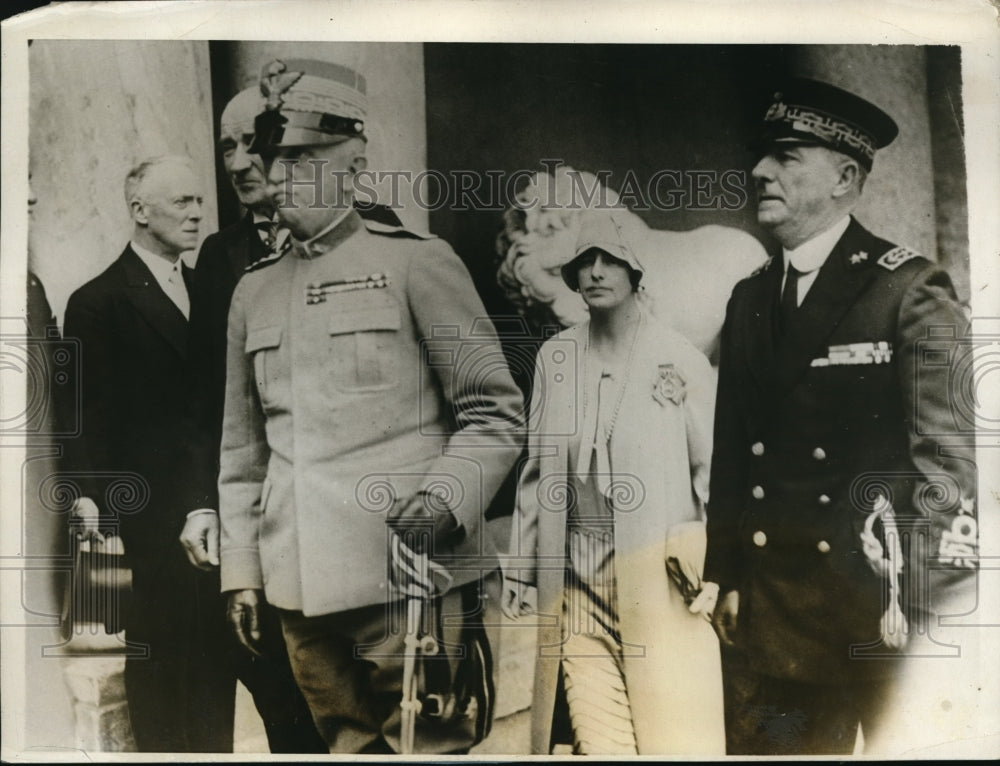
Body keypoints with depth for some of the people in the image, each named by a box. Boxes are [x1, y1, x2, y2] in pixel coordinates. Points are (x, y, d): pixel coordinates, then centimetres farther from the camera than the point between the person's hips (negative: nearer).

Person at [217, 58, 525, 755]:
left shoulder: (416, 262, -2)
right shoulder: (254, 293, 14)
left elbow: (496, 413, -3)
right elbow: (243, 450, 19)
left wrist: (446, 498, -18)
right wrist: (242, 569, 14)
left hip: (414, 581, -5)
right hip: (304, 594, 5)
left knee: (428, 747, 4)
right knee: (350, 745, 16)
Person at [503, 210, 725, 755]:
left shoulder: (682, 360, 0)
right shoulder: (554, 357, 8)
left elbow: (712, 470, 2)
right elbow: (537, 469, 12)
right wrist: (520, 569, 11)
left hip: (661, 580, -2)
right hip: (575, 578, 3)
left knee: (673, 735, -2)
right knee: (597, 741, 4)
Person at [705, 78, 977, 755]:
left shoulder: (910, 289, -7)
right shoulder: (749, 299, 10)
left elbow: (950, 457, -10)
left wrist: (919, 602, -13)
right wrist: (725, 578, 10)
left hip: (884, 607, -4)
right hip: (769, 610, 5)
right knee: (762, 744, 9)